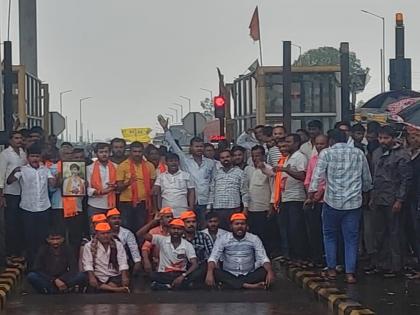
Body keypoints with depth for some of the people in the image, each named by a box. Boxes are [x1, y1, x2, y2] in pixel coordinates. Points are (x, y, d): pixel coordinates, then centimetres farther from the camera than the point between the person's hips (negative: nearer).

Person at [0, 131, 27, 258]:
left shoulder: (23, 153, 8)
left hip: (23, 193, 5)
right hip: (10, 194, -5)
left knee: (21, 223, 11)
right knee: (11, 224, 1)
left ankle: (19, 250, 22)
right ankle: (11, 253, 10)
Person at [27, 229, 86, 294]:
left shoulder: (68, 250, -3)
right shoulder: (43, 250, -5)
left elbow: (74, 270, -8)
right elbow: (37, 270, -11)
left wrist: (60, 279, -24)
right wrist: (54, 280, -22)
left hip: (63, 280, 0)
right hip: (47, 281, 0)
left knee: (82, 276, -25)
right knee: (31, 276, -29)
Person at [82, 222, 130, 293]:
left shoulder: (118, 245, 9)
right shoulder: (89, 246, 4)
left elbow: (123, 263, 1)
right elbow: (87, 264, -5)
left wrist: (124, 277, -16)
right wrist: (92, 277, -21)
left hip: (114, 277, 0)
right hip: (98, 278, 0)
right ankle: (119, 290, -34)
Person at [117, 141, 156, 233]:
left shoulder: (149, 166, 5)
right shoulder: (122, 166, -2)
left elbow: (152, 185, 11)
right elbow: (119, 187, -2)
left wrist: (154, 206, 3)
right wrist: (128, 183, -23)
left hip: (143, 203, 2)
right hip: (126, 203, -2)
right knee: (126, 229, 1)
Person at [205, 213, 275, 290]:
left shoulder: (254, 239, 2)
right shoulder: (223, 239, 0)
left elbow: (263, 258, -6)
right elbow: (213, 258, -8)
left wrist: (270, 272, -27)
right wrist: (210, 273, -29)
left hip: (249, 276, 1)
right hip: (229, 276, 0)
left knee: (265, 271, -25)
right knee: (214, 272, -30)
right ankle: (248, 286, -39)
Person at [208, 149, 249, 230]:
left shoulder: (239, 172, 5)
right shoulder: (217, 173, 15)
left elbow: (244, 192, 3)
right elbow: (212, 192, 16)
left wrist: (245, 208, -4)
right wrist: (209, 208, 10)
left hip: (234, 209, -3)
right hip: (217, 210, 3)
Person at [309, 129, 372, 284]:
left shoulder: (326, 153, 0)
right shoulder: (359, 153, 9)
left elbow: (317, 174, -13)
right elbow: (367, 179, 15)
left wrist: (311, 191, -16)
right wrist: (364, 190, 31)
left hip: (332, 201, -2)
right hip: (354, 202, 2)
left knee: (330, 236, 15)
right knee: (351, 238, 6)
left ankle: (331, 269, 17)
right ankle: (350, 273, 4)